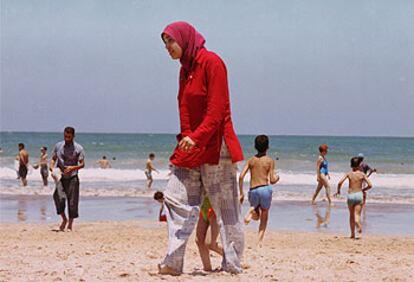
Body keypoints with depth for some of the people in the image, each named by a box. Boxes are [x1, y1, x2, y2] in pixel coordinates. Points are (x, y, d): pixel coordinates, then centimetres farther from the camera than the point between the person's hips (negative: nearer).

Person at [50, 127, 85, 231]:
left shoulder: (78, 148, -2)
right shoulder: (58, 146, 8)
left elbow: (82, 164, -4)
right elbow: (53, 159, 16)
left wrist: (72, 168, -22)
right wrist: (51, 167, -6)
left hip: (72, 178, -2)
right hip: (60, 177, 2)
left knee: (72, 202, 0)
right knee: (59, 197, -17)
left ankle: (70, 224, 13)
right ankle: (64, 219, 3)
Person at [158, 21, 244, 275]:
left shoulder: (211, 62, -11)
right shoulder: (185, 69, 15)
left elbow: (217, 109, -17)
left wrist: (196, 137, -25)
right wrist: (184, 139, 11)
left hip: (214, 146, -8)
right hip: (190, 148, 8)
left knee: (225, 206, -2)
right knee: (176, 199, 0)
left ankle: (232, 264, 5)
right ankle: (173, 263, -1)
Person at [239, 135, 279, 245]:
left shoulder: (251, 160, 9)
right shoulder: (270, 160, 2)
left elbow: (241, 177, 0)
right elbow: (272, 180, -4)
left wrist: (241, 193, 7)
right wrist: (277, 178, 20)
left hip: (252, 191, 2)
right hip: (265, 189, -2)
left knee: (256, 216, 24)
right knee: (264, 217, 16)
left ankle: (252, 210, -12)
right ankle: (260, 241, -1)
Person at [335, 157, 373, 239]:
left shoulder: (349, 174, 1)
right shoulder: (362, 174, 1)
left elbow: (340, 182, -12)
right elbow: (370, 185, -3)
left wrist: (338, 191, 6)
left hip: (350, 195, 1)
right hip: (359, 195, -1)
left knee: (351, 215, 16)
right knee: (357, 215, -8)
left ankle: (353, 234, 17)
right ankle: (358, 223, -44)